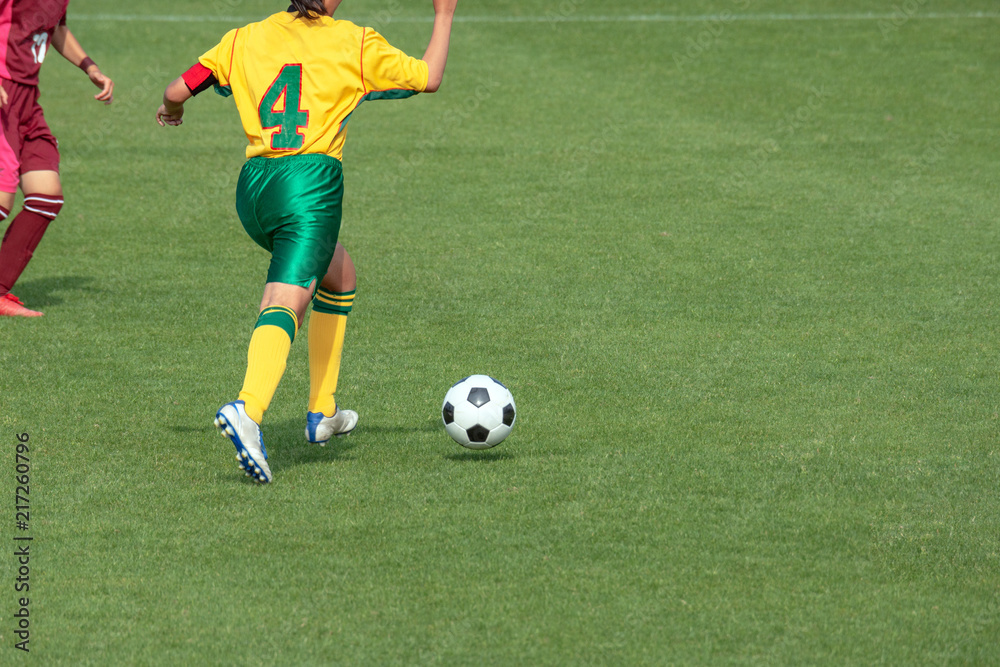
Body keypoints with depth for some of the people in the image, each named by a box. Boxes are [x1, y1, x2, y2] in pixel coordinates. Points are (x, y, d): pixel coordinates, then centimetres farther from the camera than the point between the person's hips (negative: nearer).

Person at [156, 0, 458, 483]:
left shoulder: (246, 40, 13)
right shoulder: (354, 43, 5)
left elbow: (177, 91, 13)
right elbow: (429, 78, 14)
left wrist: (171, 110, 36)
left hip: (253, 186, 5)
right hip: (312, 181, -5)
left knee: (339, 276, 27)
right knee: (285, 304, -15)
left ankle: (323, 413, 25)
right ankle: (246, 410, -42)